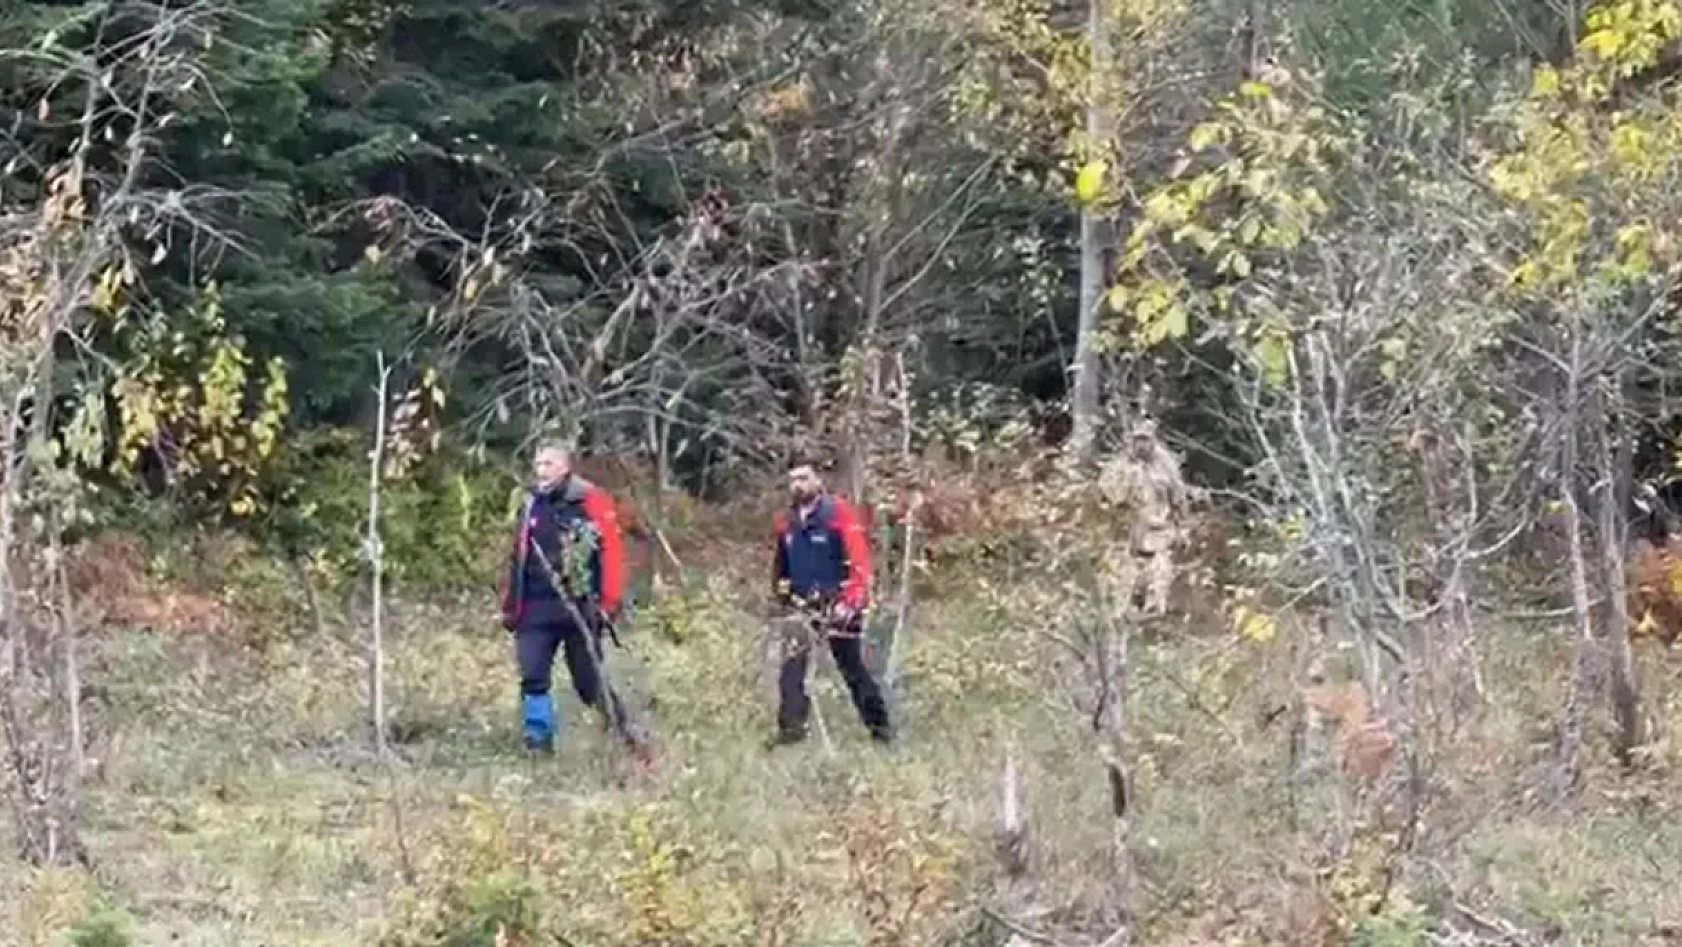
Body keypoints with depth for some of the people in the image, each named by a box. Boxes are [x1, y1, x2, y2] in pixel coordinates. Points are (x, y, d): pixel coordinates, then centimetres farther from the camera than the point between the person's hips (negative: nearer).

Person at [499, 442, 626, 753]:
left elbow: (612, 553, -8)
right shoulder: (531, 506, 14)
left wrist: (608, 604, -14)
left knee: (589, 683, 2)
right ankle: (538, 742, -3)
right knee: (532, 677, -7)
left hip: (578, 607, -4)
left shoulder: (592, 502, -4)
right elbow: (517, 559, 18)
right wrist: (509, 606, 15)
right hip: (535, 609, 5)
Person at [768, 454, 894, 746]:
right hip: (801, 607, 5)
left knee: (852, 668, 2)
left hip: (837, 605, -5)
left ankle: (879, 725, 12)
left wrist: (850, 600, -22)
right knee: (792, 667, -8)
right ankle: (791, 727, -6)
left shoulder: (838, 512, -10)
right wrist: (781, 592, 15)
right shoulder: (786, 521, 9)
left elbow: (860, 560, -15)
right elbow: (781, 563, 25)